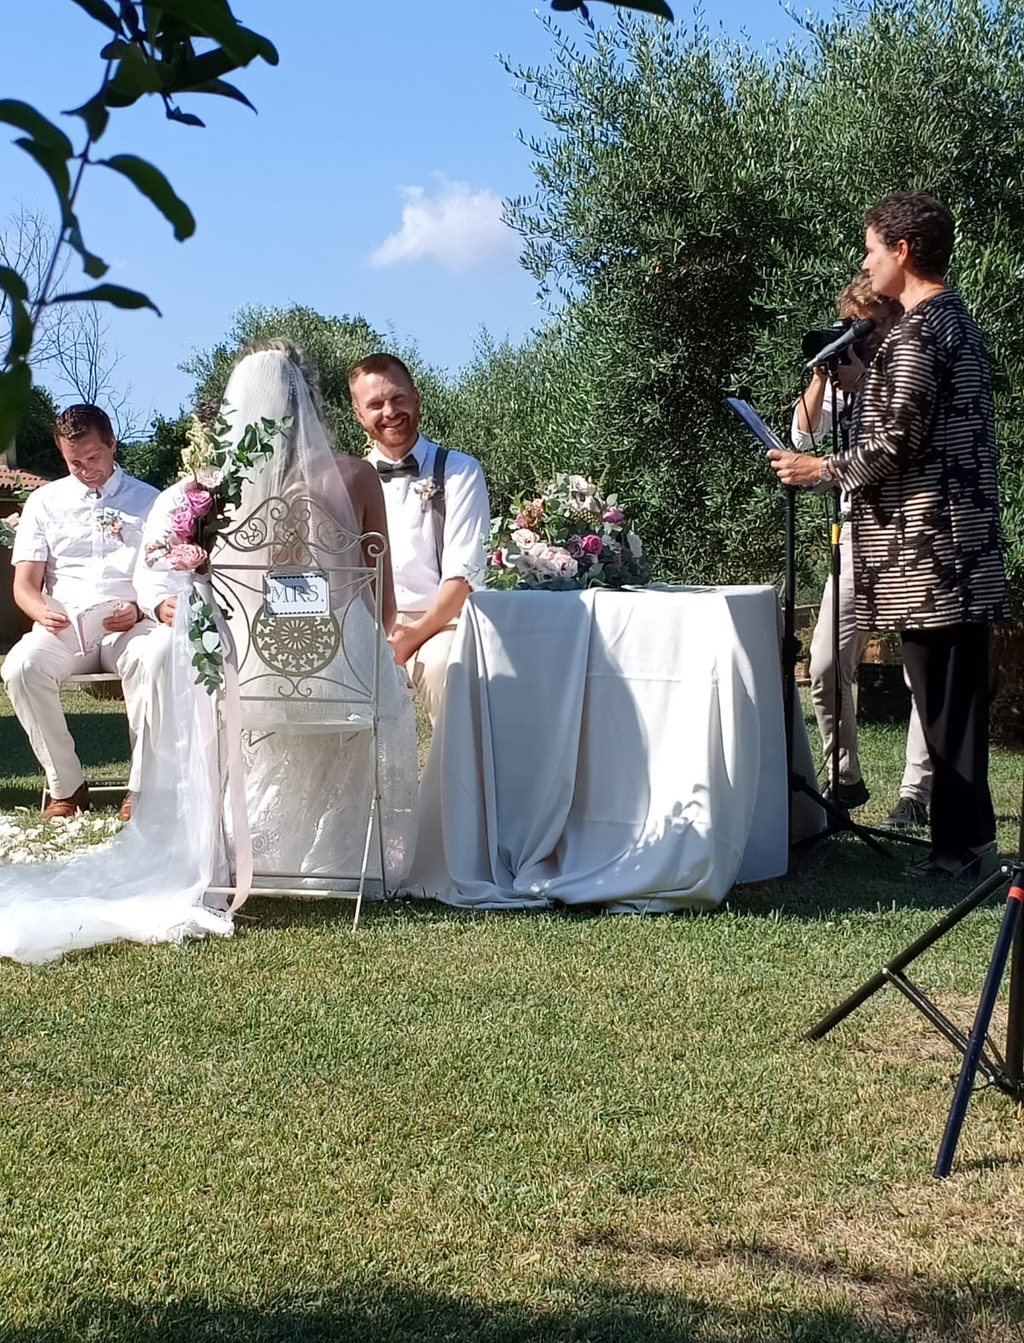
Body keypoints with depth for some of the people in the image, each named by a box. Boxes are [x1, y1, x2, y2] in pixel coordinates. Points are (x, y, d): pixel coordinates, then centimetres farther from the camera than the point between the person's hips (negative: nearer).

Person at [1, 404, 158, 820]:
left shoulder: (148, 500, 15)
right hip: (64, 625, 1)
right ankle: (65, 786, -20)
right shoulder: (45, 501, 17)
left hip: (129, 624, -1)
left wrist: (139, 610, -12)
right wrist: (41, 611, -14)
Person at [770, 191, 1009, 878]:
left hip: (929, 548, -10)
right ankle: (970, 839, 18)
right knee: (958, 693, 12)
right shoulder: (958, 319, 17)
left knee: (944, 697, -5)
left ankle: (962, 846, 0)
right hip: (965, 542, 10)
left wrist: (820, 469, -5)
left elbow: (895, 444, -18)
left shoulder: (915, 333, -13)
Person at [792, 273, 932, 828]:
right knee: (825, 666, 1)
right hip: (857, 531, 6)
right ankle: (847, 779, 16)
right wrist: (819, 377, -2)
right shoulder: (845, 372, 13)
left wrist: (861, 381, -17)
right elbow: (804, 437, 9)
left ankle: (915, 794, 1)